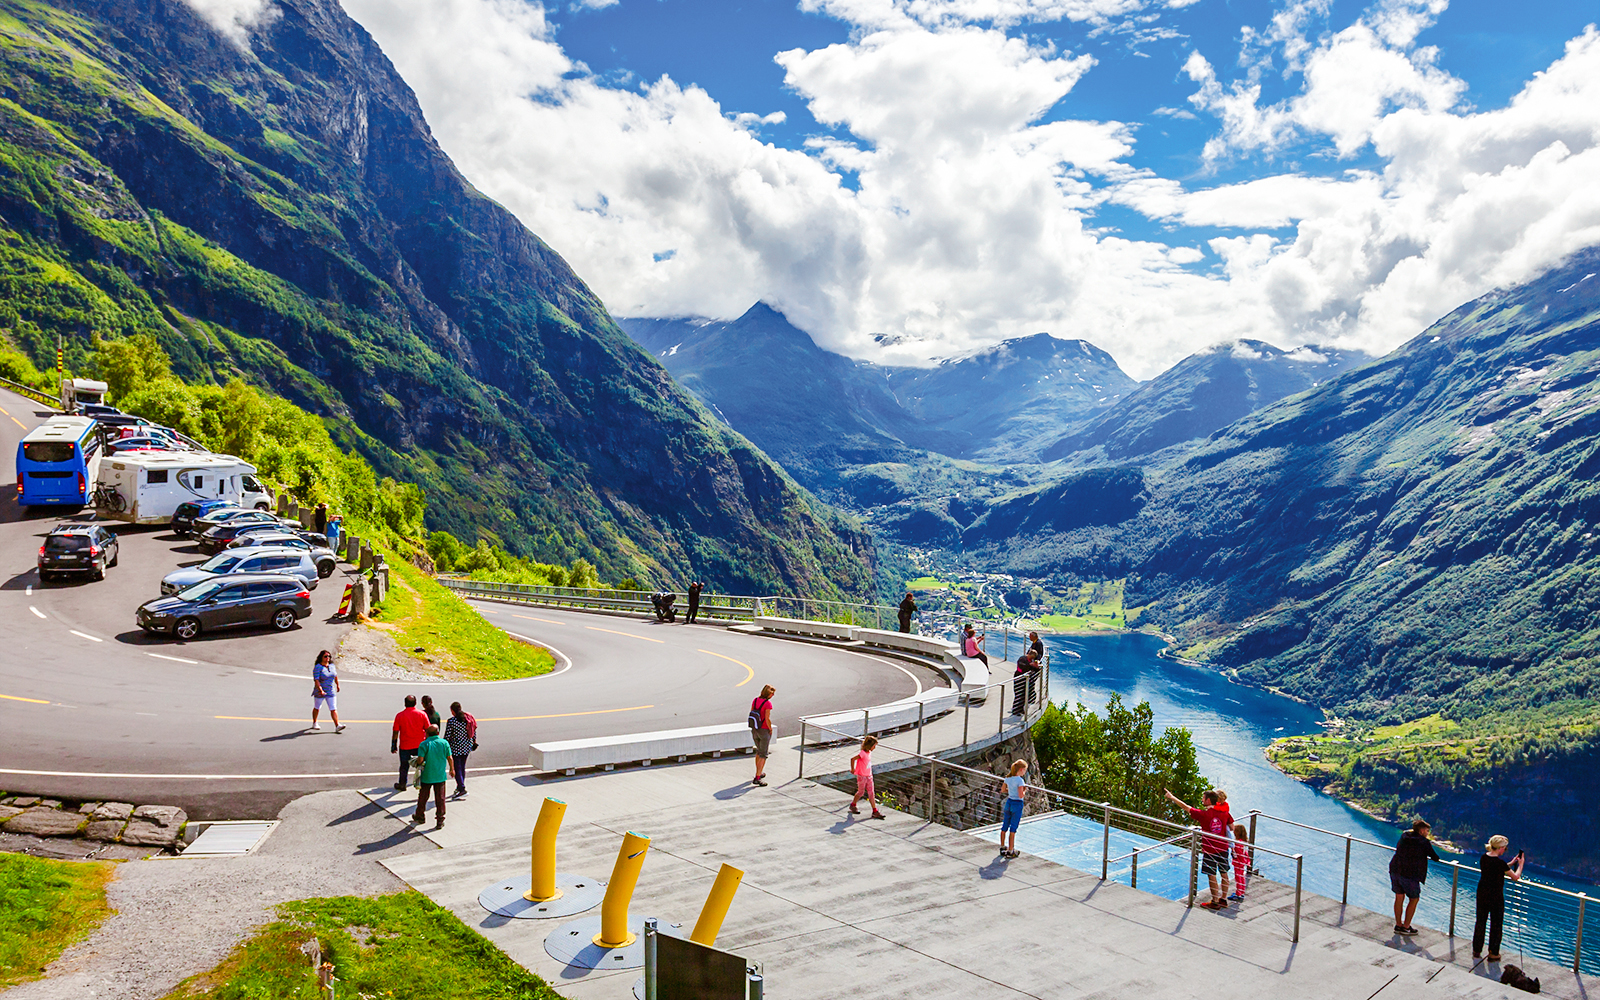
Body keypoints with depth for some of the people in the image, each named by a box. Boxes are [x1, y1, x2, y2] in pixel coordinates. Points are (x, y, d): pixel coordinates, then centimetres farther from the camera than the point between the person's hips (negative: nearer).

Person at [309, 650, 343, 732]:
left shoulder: (331, 665, 2)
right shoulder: (317, 668, -17)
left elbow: (335, 675, 18)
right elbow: (316, 680, -25)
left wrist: (337, 685, 27)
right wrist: (321, 690, -33)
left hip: (331, 692, 4)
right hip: (319, 692, -4)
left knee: (333, 709, -4)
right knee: (317, 708, 17)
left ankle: (337, 726, -12)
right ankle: (314, 723, 38)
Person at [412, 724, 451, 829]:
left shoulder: (424, 744, -10)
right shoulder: (444, 743, -3)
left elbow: (420, 760, -17)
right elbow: (449, 758, 1)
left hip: (427, 776, -1)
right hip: (440, 775, 1)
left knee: (423, 797, 17)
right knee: (440, 798, 6)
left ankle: (420, 816, 35)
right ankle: (440, 821, 8)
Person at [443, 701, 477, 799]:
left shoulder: (451, 721, -16)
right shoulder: (468, 718, 1)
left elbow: (447, 736, -13)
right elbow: (474, 732, 8)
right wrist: (474, 742, 21)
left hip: (456, 748, -6)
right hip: (467, 747, 6)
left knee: (456, 768, 1)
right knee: (462, 767, 18)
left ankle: (462, 789, -4)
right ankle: (459, 787, 29)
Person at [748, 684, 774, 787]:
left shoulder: (755, 700, 1)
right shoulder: (768, 703, -19)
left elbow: (751, 713, 6)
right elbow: (767, 719, -21)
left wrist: (754, 726, 15)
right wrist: (770, 729, -5)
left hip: (754, 730, 7)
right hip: (764, 730, -7)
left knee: (759, 751, 25)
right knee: (763, 755, 0)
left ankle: (759, 773, 35)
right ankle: (757, 778, -6)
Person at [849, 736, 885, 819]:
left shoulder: (869, 752, 5)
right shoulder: (862, 753, -22)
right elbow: (852, 759, -29)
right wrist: (852, 769, -18)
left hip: (869, 776, 7)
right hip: (861, 776, -7)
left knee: (871, 793, 4)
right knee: (861, 792, 8)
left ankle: (875, 811, 5)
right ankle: (852, 805, 32)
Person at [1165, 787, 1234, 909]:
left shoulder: (1204, 814, -18)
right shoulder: (1224, 812, -4)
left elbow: (1186, 807, -11)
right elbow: (1232, 828, 4)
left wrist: (1172, 797, -1)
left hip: (1209, 850, -6)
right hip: (1223, 847, 6)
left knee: (1212, 876, 5)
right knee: (1224, 874, 16)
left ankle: (1215, 902, 13)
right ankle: (1223, 900, 28)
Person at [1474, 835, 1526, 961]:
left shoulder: (1484, 857, -1)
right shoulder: (1499, 862, -21)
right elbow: (1516, 877, -10)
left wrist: (1511, 863, 17)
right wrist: (1521, 864, 4)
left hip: (1482, 893, 6)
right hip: (1495, 896, -6)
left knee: (1480, 921, 17)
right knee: (1496, 924, 11)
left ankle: (1476, 950, 26)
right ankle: (1493, 954, 21)